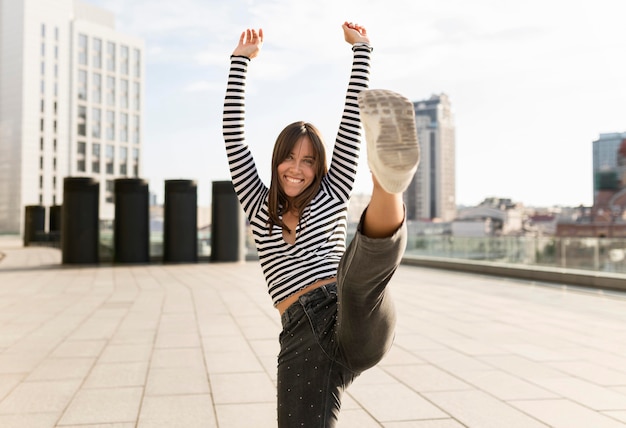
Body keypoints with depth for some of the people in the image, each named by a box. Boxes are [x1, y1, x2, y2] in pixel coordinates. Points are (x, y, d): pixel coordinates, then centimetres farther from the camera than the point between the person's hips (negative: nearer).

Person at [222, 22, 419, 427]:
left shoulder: (332, 195, 17)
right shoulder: (260, 208, 21)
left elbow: (352, 122, 15)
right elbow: (233, 136, 15)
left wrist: (362, 50, 17)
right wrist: (240, 62, 16)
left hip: (358, 328, -3)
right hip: (302, 341, 4)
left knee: (359, 274, -39)